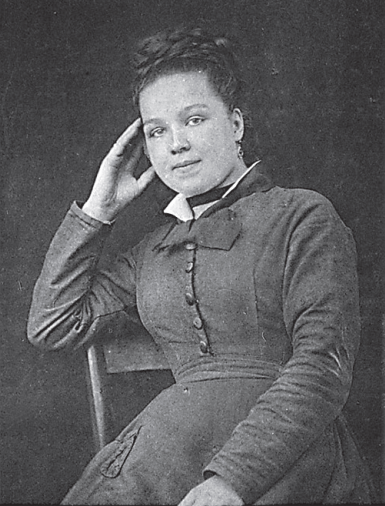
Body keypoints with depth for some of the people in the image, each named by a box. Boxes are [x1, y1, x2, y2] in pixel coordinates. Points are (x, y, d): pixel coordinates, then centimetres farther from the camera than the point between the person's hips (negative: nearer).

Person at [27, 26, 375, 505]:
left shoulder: (302, 215, 4)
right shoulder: (155, 249, 21)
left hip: (290, 449, -4)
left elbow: (324, 363, -9)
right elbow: (51, 326, 18)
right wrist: (97, 209, 14)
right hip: (188, 439, 4)